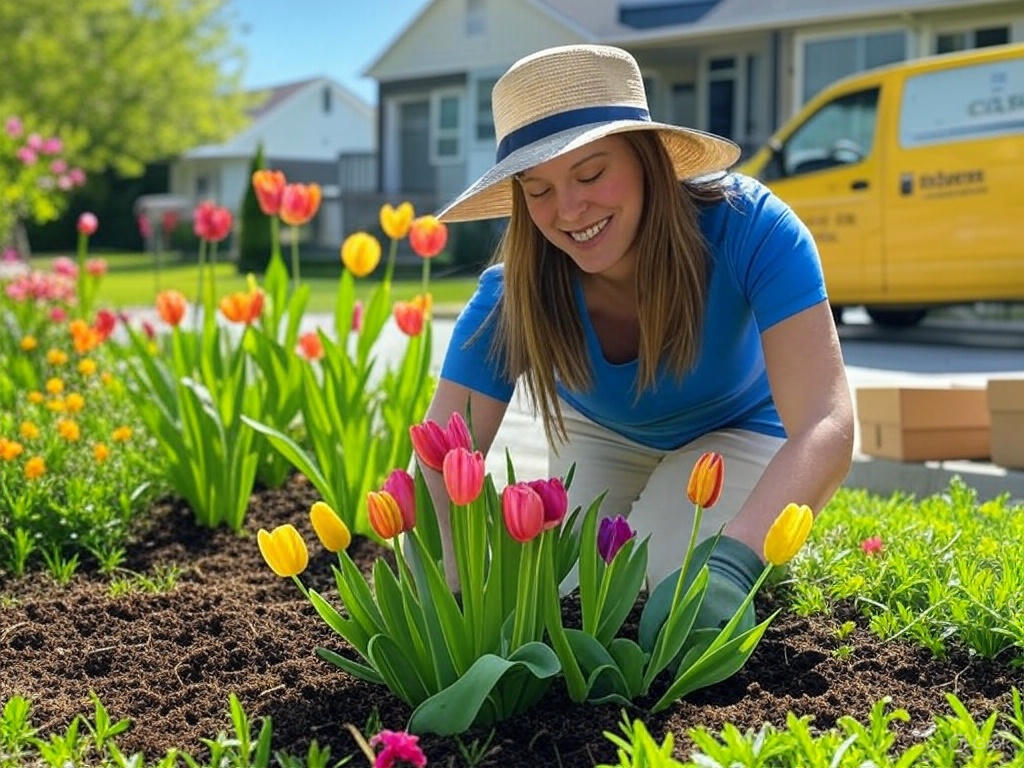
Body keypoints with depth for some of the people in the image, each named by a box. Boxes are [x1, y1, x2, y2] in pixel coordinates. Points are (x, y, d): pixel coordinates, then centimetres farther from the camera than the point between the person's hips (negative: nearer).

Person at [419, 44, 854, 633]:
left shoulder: (747, 227, -39)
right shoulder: (513, 296, -32)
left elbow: (827, 425, -50)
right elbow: (440, 469, -38)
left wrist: (729, 563, -67)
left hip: (734, 430, -2)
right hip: (600, 434, 3)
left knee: (661, 592, -22)